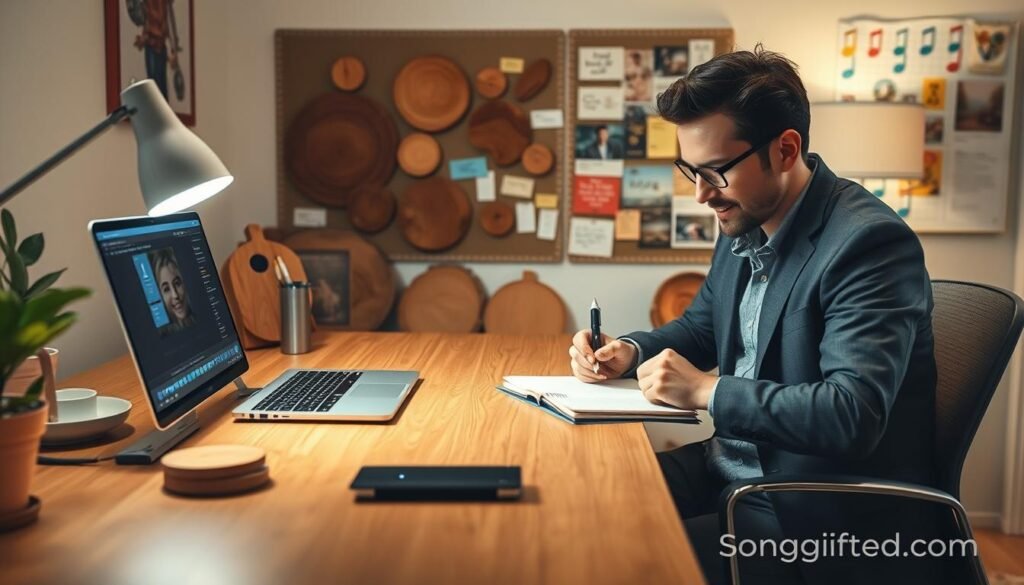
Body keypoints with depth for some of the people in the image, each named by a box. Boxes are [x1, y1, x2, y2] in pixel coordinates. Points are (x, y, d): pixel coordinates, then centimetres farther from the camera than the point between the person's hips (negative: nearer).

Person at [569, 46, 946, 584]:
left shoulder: (870, 241, -21)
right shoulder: (744, 224, 4)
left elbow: (851, 415, -29)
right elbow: (700, 326, 20)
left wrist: (706, 390, -24)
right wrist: (629, 351, 1)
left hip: (823, 516, -8)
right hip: (727, 471, 8)